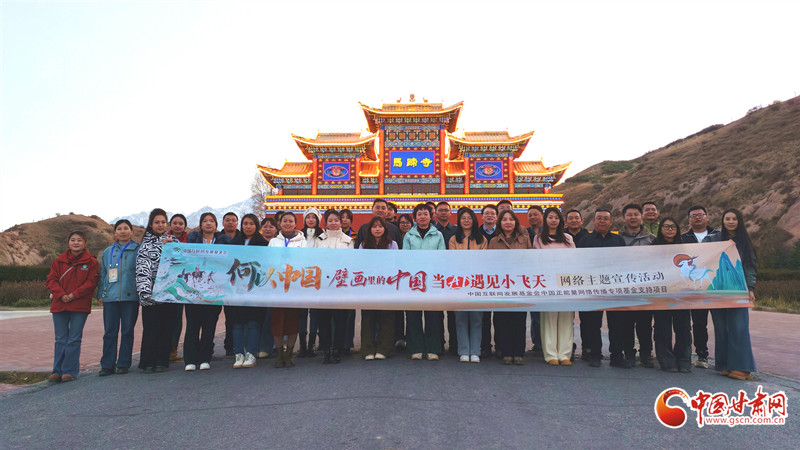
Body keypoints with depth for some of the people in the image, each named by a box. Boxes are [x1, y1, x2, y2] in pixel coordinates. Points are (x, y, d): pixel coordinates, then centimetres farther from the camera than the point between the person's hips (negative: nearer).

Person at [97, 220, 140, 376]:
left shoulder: (138, 250, 4)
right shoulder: (107, 252, 14)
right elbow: (102, 274, 17)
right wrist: (100, 294, 9)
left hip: (130, 297, -3)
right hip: (110, 297, 3)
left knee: (127, 331, 4)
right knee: (109, 331, 3)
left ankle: (123, 363, 13)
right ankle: (107, 365, 10)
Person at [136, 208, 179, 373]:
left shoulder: (173, 241, 15)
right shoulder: (145, 244, 7)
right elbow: (142, 268, -2)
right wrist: (145, 290, -13)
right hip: (152, 292, -2)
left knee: (167, 327, 3)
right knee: (151, 327, -3)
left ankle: (162, 361, 11)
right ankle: (148, 362, 7)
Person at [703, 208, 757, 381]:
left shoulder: (744, 242, 12)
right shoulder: (712, 239, 5)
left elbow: (750, 266, 9)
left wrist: (750, 288, 0)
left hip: (738, 290, 1)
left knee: (738, 327, -5)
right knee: (721, 327, 1)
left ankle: (739, 366, -2)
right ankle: (725, 365, 7)